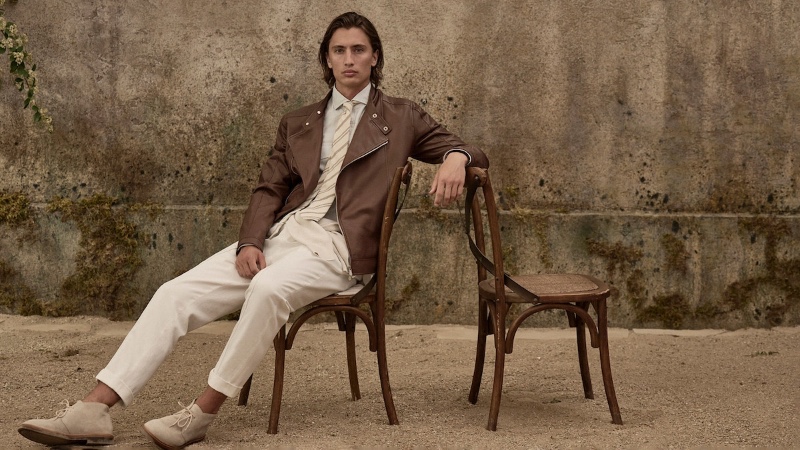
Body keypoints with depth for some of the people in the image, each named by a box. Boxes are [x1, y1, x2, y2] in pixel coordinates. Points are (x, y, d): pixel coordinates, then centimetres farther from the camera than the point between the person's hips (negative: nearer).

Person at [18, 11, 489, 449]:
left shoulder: (402, 117, 13)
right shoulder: (298, 123, 23)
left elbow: (460, 148, 12)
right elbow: (269, 188, 16)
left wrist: (456, 158, -15)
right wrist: (250, 242, -4)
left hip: (339, 246, -4)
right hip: (282, 232, 5)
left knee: (269, 288, -37)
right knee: (177, 293, -15)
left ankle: (203, 412, -28)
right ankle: (94, 410, -21)